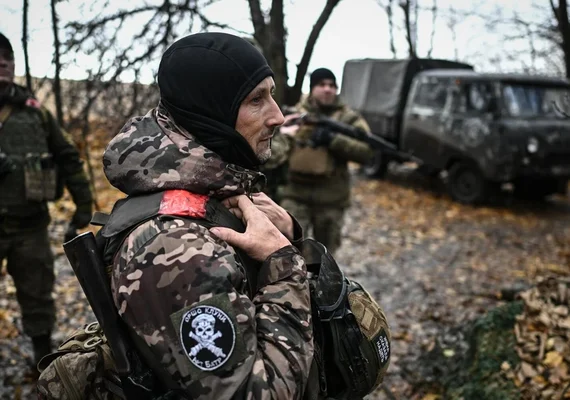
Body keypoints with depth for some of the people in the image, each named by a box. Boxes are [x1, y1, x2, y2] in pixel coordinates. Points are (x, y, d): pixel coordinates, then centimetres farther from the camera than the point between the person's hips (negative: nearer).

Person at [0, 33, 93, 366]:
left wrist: (83, 203, 9)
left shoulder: (34, 111, 4)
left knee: (38, 295, 14)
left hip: (31, 225, 2)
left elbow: (68, 158, 10)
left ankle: (45, 355, 29)